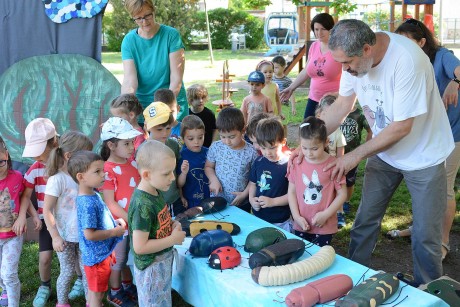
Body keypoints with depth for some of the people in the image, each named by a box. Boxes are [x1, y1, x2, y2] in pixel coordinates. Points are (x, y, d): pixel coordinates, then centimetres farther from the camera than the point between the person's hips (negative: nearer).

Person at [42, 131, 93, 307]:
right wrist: (55, 237, -20)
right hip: (65, 237, -5)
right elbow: (47, 211, -17)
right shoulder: (57, 180, -18)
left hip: (84, 235, 5)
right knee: (68, 272, 10)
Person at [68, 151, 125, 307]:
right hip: (97, 256, -9)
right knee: (97, 293, 9)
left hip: (101, 253, 9)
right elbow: (89, 234, -29)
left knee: (94, 290, 26)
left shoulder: (94, 195, 2)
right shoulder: (87, 204, -28)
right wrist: (114, 232, -20)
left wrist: (115, 222, 3)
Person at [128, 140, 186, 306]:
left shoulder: (156, 192, -4)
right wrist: (174, 239, -22)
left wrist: (172, 224, -5)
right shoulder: (143, 205, -30)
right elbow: (140, 247, -29)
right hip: (151, 267, -8)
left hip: (163, 260, 8)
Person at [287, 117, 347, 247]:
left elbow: (342, 194, -7)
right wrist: (297, 216, -6)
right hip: (301, 225, 3)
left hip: (324, 226, -3)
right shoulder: (297, 163, -4)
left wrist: (326, 214, -14)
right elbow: (291, 191, 2)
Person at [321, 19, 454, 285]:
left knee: (425, 236, 4)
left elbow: (401, 127, -28)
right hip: (383, 150, 6)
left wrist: (355, 156, -21)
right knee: (365, 221, 10)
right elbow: (342, 106, -2)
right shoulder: (355, 55, -12)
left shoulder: (407, 60, -32)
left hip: (423, 155, -5)